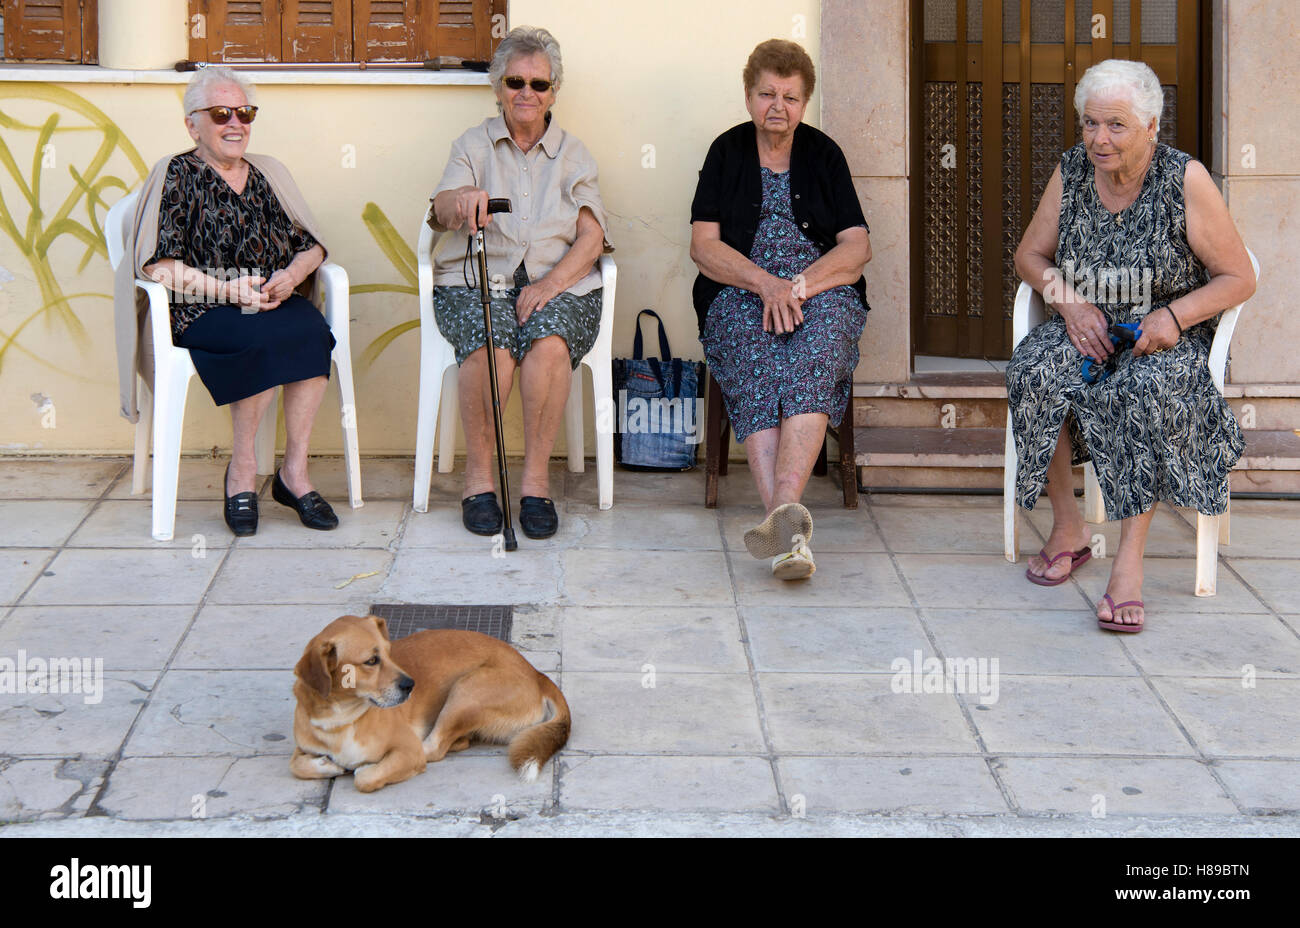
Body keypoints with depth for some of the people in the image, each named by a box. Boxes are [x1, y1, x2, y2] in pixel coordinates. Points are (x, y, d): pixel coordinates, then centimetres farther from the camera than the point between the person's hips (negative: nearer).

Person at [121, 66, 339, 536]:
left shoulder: (268, 172, 20)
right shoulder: (174, 175, 5)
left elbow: (312, 246, 17)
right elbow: (156, 264, -5)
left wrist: (291, 276, -7)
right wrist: (227, 289, -15)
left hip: (275, 303, 4)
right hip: (201, 313, -4)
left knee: (312, 330, -30)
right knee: (269, 338, -35)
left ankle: (294, 471, -23)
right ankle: (242, 470, -19)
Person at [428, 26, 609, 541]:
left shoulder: (574, 155, 16)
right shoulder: (473, 145, 14)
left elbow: (591, 238, 5)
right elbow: (442, 210, -4)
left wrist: (548, 286, -13)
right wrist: (463, 201, -31)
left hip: (561, 285, 1)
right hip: (475, 283, 0)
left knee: (548, 340, -33)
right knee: (491, 342, -34)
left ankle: (536, 479, -24)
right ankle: (478, 475, -19)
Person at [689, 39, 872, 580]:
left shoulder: (823, 154, 13)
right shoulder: (727, 151, 11)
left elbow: (857, 247, 5)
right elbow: (704, 246, 2)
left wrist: (799, 285, -13)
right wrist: (765, 284, -15)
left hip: (822, 290, 1)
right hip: (739, 292, 0)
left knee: (813, 357, -35)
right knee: (756, 365, -34)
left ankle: (784, 508, -52)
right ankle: (788, 524, -50)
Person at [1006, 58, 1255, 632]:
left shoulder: (1186, 180, -9)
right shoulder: (1070, 172, 3)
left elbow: (1238, 278, -5)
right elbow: (1030, 255, 13)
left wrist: (1175, 316, -21)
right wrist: (1069, 301, -6)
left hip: (1166, 333, -3)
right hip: (1085, 327, 4)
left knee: (1148, 389, -37)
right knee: (1033, 371, -29)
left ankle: (1129, 561, -34)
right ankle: (1067, 528, -13)